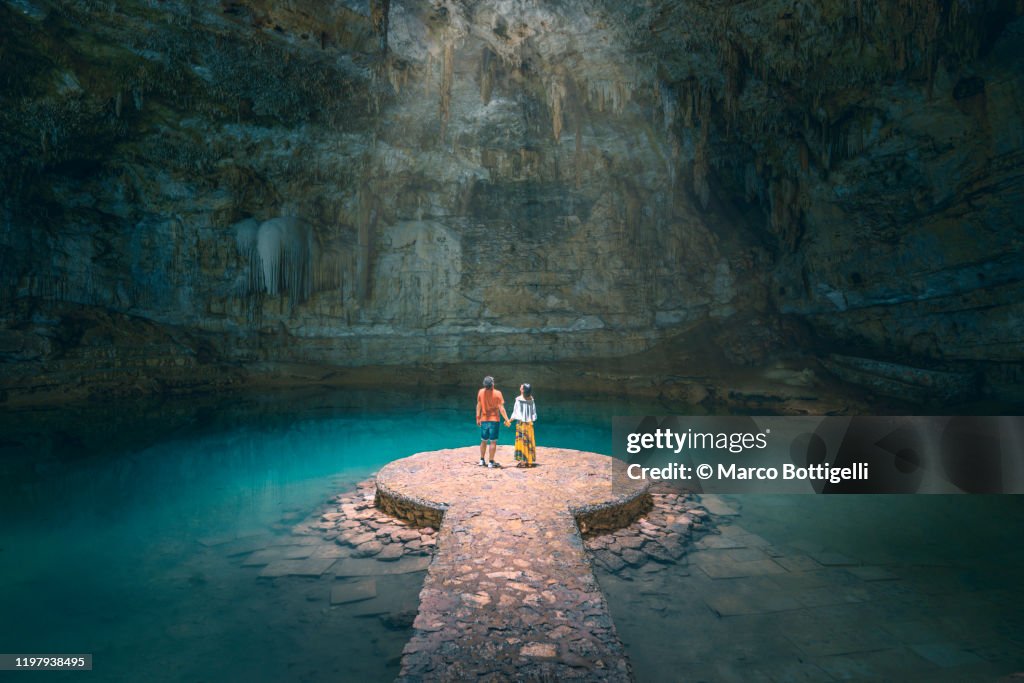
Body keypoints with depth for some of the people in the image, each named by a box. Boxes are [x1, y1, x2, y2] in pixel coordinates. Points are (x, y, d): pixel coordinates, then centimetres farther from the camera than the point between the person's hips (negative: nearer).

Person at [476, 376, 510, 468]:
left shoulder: (481, 392, -2)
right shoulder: (497, 393, -12)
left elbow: (478, 406, 4)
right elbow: (501, 408, -13)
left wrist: (478, 418, 14)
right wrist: (506, 419, -6)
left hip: (484, 420, 4)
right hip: (494, 419, -4)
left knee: (483, 441, 16)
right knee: (493, 441, 2)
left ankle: (482, 460, 23)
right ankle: (491, 462, 3)